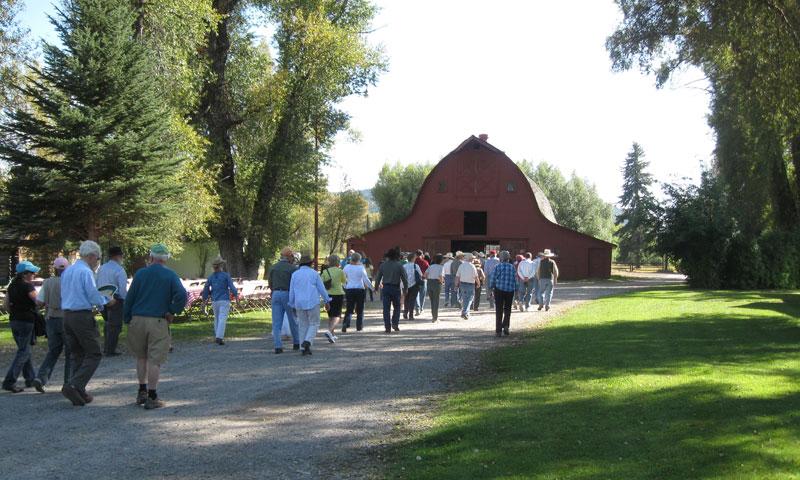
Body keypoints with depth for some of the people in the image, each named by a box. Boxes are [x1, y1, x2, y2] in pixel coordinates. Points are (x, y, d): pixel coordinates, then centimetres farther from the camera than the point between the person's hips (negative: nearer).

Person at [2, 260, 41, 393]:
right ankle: (9, 381, -10)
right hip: (26, 321, -8)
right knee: (23, 352, -4)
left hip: (13, 321, 8)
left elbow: (7, 305, 9)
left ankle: (30, 378, 25)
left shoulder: (11, 285, 9)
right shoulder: (27, 286, -14)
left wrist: (14, 314, 18)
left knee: (24, 350, 18)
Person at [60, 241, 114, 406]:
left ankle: (79, 393, 15)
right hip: (83, 316, -9)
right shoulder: (86, 272, -12)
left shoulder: (67, 271, 14)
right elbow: (94, 296, -15)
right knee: (94, 353, -1)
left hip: (67, 316, 9)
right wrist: (107, 301, 4)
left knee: (77, 355, 14)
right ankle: (73, 386, -13)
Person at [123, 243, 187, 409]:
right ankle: (152, 398, 2)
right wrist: (172, 312, -4)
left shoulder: (140, 274, 3)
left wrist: (127, 320, 10)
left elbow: (130, 298, 3)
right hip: (159, 322, -2)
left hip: (138, 320, 2)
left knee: (141, 357, 19)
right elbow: (182, 295, -16)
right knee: (155, 360, 1)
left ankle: (142, 391, 24)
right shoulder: (171, 276, -2)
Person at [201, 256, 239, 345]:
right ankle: (219, 338, -22)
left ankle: (217, 337, 22)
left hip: (215, 301, 4)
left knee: (217, 319, 20)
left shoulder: (210, 277, 3)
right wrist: (236, 295, 2)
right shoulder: (226, 275, -7)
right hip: (224, 301, -4)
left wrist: (204, 299, 20)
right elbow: (232, 287, -11)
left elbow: (206, 290, 6)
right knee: (222, 319, -10)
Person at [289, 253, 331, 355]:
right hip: (313, 303, -3)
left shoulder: (295, 274, 4)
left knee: (303, 326, 11)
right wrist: (327, 301, 10)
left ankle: (304, 348, 9)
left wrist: (292, 306, 14)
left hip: (300, 304, 3)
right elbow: (322, 289, 0)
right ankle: (307, 342, -16)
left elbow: (291, 292, 5)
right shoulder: (314, 273, -1)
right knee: (314, 324, 6)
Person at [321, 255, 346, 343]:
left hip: (328, 295, 4)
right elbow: (345, 281, 10)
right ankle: (329, 331, -25)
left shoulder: (325, 272, 1)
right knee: (337, 316, -2)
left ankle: (332, 334, 24)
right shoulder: (340, 271, -6)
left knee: (330, 316, 18)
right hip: (338, 294, -4)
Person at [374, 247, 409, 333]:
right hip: (395, 288, -2)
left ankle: (387, 327, 3)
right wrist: (405, 289, 8)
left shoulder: (383, 265, 2)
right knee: (397, 307, 14)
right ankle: (395, 324, 2)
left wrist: (376, 287, 17)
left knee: (386, 308, 5)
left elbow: (378, 277, 5)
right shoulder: (399, 265, -4)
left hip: (385, 288, 2)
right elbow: (405, 278, -4)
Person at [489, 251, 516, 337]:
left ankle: (498, 330, 3)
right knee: (507, 310, 16)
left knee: (499, 311, 4)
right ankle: (506, 325, -2)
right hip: (510, 290, 2)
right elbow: (515, 279, 5)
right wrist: (515, 289, 14)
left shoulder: (497, 267, -7)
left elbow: (492, 279, -5)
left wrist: (491, 287, 10)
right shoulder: (512, 267, 2)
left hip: (499, 290, -2)